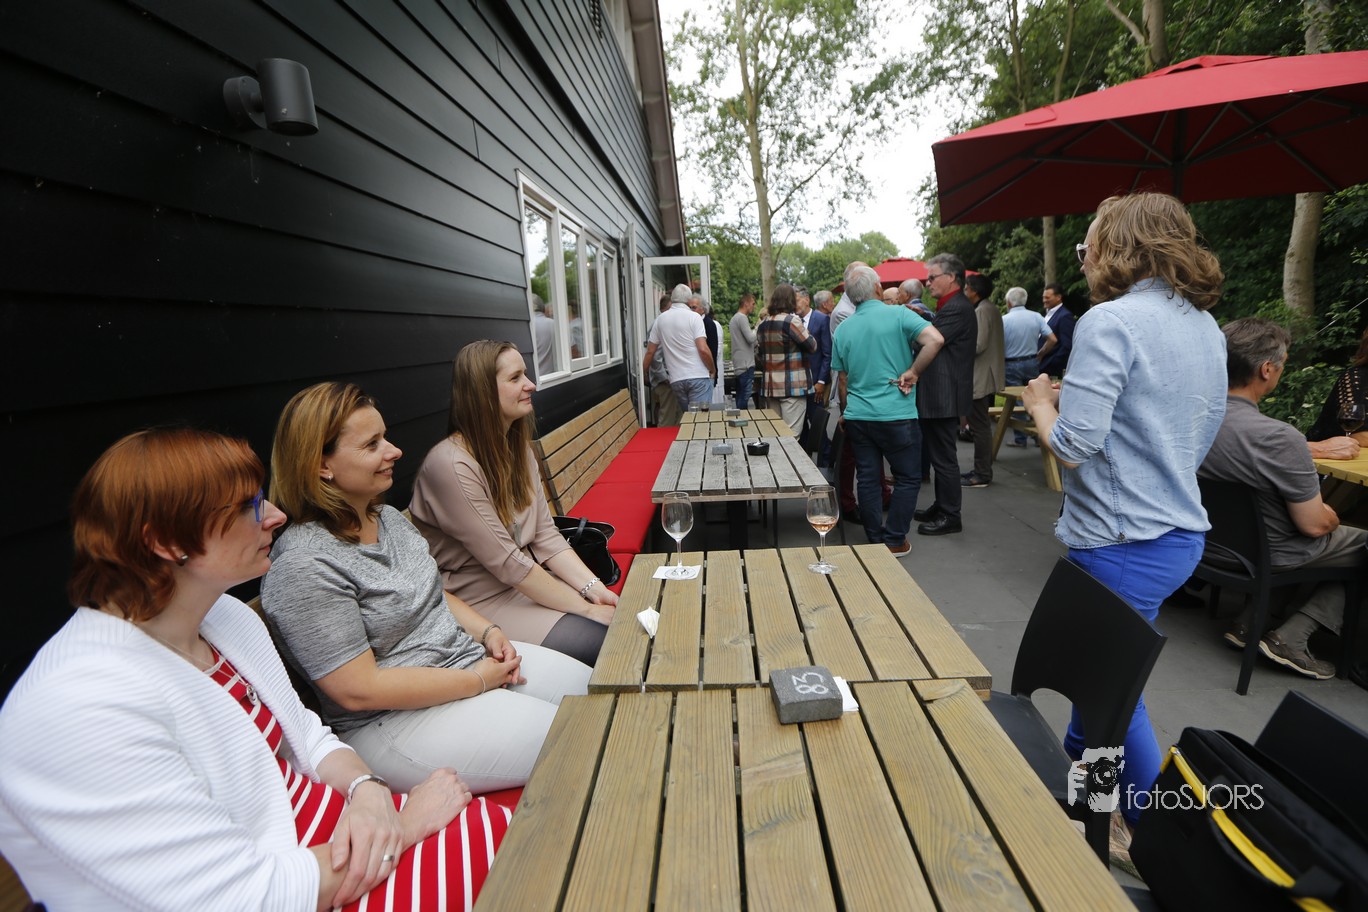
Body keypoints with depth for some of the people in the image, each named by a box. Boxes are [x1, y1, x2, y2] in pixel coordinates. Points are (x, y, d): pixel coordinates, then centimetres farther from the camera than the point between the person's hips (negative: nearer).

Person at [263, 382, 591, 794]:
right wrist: (478, 679, -18)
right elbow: (359, 690, -23)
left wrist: (488, 631, -2)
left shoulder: (388, 517, 5)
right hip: (392, 720, -8)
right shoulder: (303, 565, -22)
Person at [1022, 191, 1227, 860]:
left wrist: (1041, 401, -5)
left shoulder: (1111, 322, -19)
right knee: (1101, 656, 28)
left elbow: (1072, 445, -26)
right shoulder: (1207, 327, 9)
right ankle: (1082, 755, 50)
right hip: (1182, 530, 9)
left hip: (1123, 542, -9)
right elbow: (1197, 439, 18)